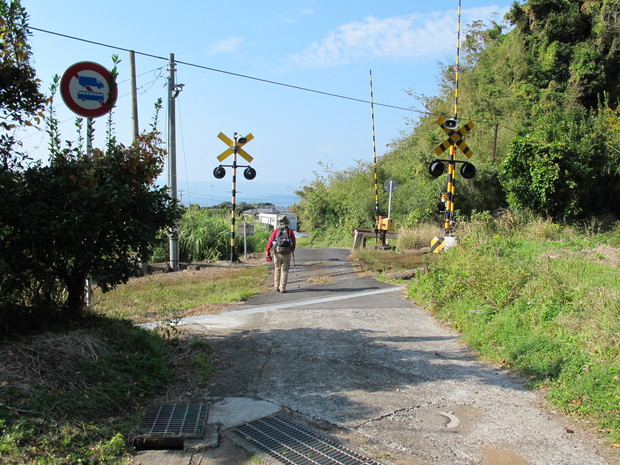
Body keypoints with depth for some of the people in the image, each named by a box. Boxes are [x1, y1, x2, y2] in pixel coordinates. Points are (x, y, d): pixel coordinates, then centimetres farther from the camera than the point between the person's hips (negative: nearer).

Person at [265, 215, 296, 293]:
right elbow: (294, 242, 4)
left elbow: (270, 241, -5)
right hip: (287, 254, -1)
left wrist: (267, 252, -6)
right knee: (284, 271, 5)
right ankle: (282, 288, 2)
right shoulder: (290, 231, 2)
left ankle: (277, 286, 21)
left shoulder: (276, 231, 3)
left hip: (277, 253, 1)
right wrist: (292, 251, 21)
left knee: (277, 269, 18)